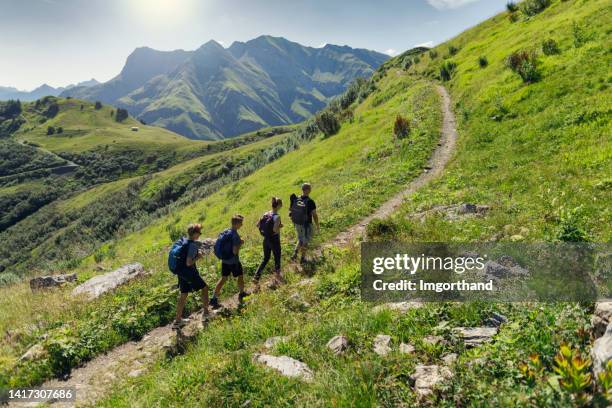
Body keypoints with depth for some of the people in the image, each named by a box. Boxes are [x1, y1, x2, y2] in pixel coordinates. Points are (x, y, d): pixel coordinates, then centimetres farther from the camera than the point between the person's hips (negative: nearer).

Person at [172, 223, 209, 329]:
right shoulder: (193, 245, -20)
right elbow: (188, 263, -25)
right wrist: (198, 257, -11)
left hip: (181, 272, 8)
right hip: (189, 273, -8)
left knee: (183, 295, 15)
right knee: (204, 288, 11)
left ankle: (178, 320, 22)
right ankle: (205, 313, 18)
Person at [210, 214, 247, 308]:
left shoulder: (225, 232, 1)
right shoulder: (235, 235, -23)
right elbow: (235, 251, -27)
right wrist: (240, 243, -12)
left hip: (224, 260, 7)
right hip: (234, 261, -7)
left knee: (223, 278, 14)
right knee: (240, 276, 16)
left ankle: (214, 299, 12)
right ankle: (241, 294, 34)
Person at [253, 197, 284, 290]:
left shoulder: (266, 214, 0)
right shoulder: (277, 217, -20)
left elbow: (258, 225, 4)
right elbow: (275, 230, -31)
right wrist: (280, 226, -12)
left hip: (266, 240, 6)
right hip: (274, 241, -6)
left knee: (265, 259, 18)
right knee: (277, 259, 15)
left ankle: (256, 277, 11)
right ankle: (277, 277, 31)